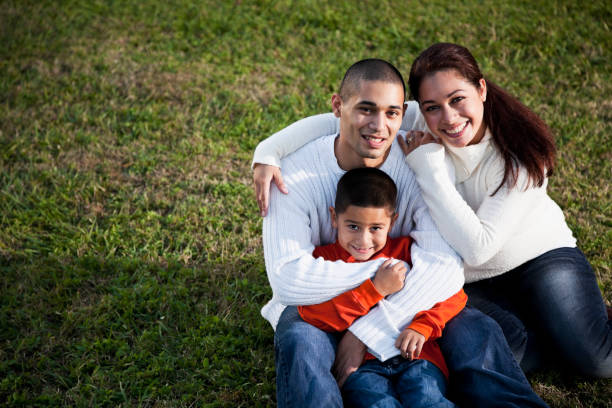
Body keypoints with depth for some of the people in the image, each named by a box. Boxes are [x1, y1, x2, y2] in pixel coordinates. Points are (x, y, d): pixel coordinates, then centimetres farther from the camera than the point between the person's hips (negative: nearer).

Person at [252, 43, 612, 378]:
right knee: (521, 353, -26)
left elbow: (477, 246, -34)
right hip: (468, 282, 2)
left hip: (540, 255, -1)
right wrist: (268, 153, -31)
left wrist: (428, 167, -33)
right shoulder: (416, 126, -18)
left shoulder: (523, 154, -26)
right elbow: (332, 123, -16)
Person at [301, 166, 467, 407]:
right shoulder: (324, 259, 15)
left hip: (416, 359, 1)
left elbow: (454, 294, 11)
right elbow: (312, 314, -4)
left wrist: (421, 327, -8)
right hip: (361, 365, -1)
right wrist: (376, 288, -5)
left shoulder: (405, 250, 19)